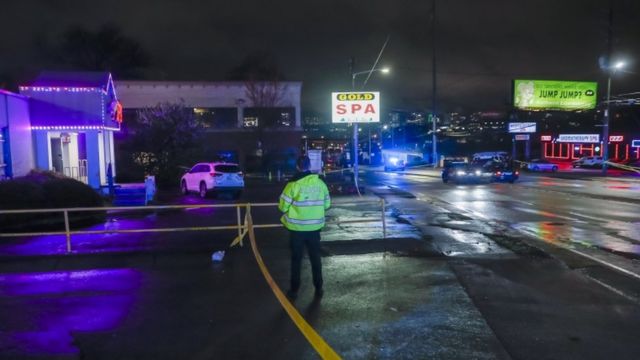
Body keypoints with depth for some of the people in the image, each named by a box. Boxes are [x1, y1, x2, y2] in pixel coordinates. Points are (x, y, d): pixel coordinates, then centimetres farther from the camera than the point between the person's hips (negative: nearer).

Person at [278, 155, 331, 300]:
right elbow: (327, 204, 7)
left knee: (296, 259, 10)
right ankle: (318, 289, 24)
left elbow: (283, 206, -9)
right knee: (315, 258, 16)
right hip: (315, 227, 3)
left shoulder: (293, 184, -14)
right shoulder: (320, 183, -2)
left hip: (297, 228, -3)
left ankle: (294, 290, 18)